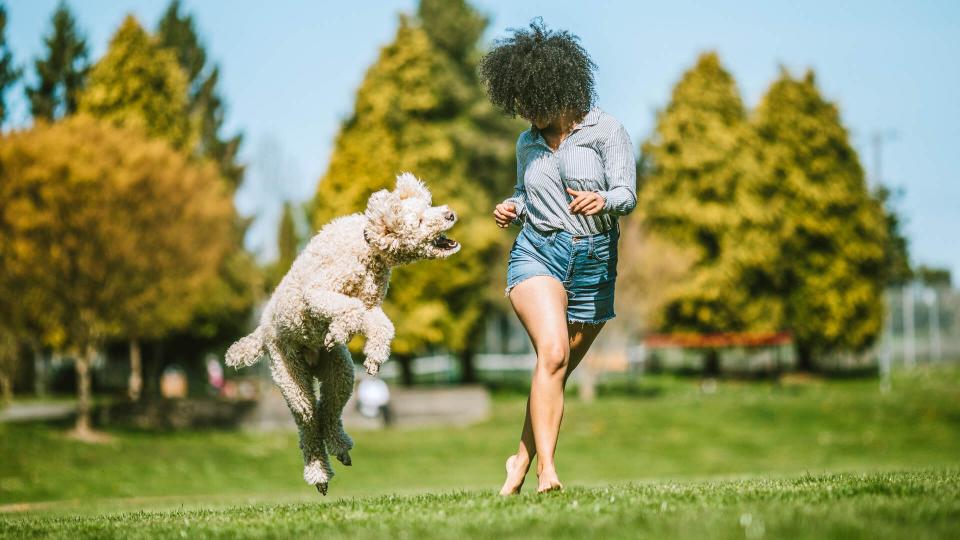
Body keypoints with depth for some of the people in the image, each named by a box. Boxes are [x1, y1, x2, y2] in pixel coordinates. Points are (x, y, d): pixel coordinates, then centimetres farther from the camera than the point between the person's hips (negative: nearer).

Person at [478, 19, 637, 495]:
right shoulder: (528, 142, 12)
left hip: (594, 263, -1)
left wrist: (602, 201, -32)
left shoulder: (605, 130, -2)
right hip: (537, 254, 1)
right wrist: (511, 209, 4)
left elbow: (627, 194, -10)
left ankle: (521, 463, 24)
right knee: (553, 352, -23)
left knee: (558, 370, 5)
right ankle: (547, 469, -30)